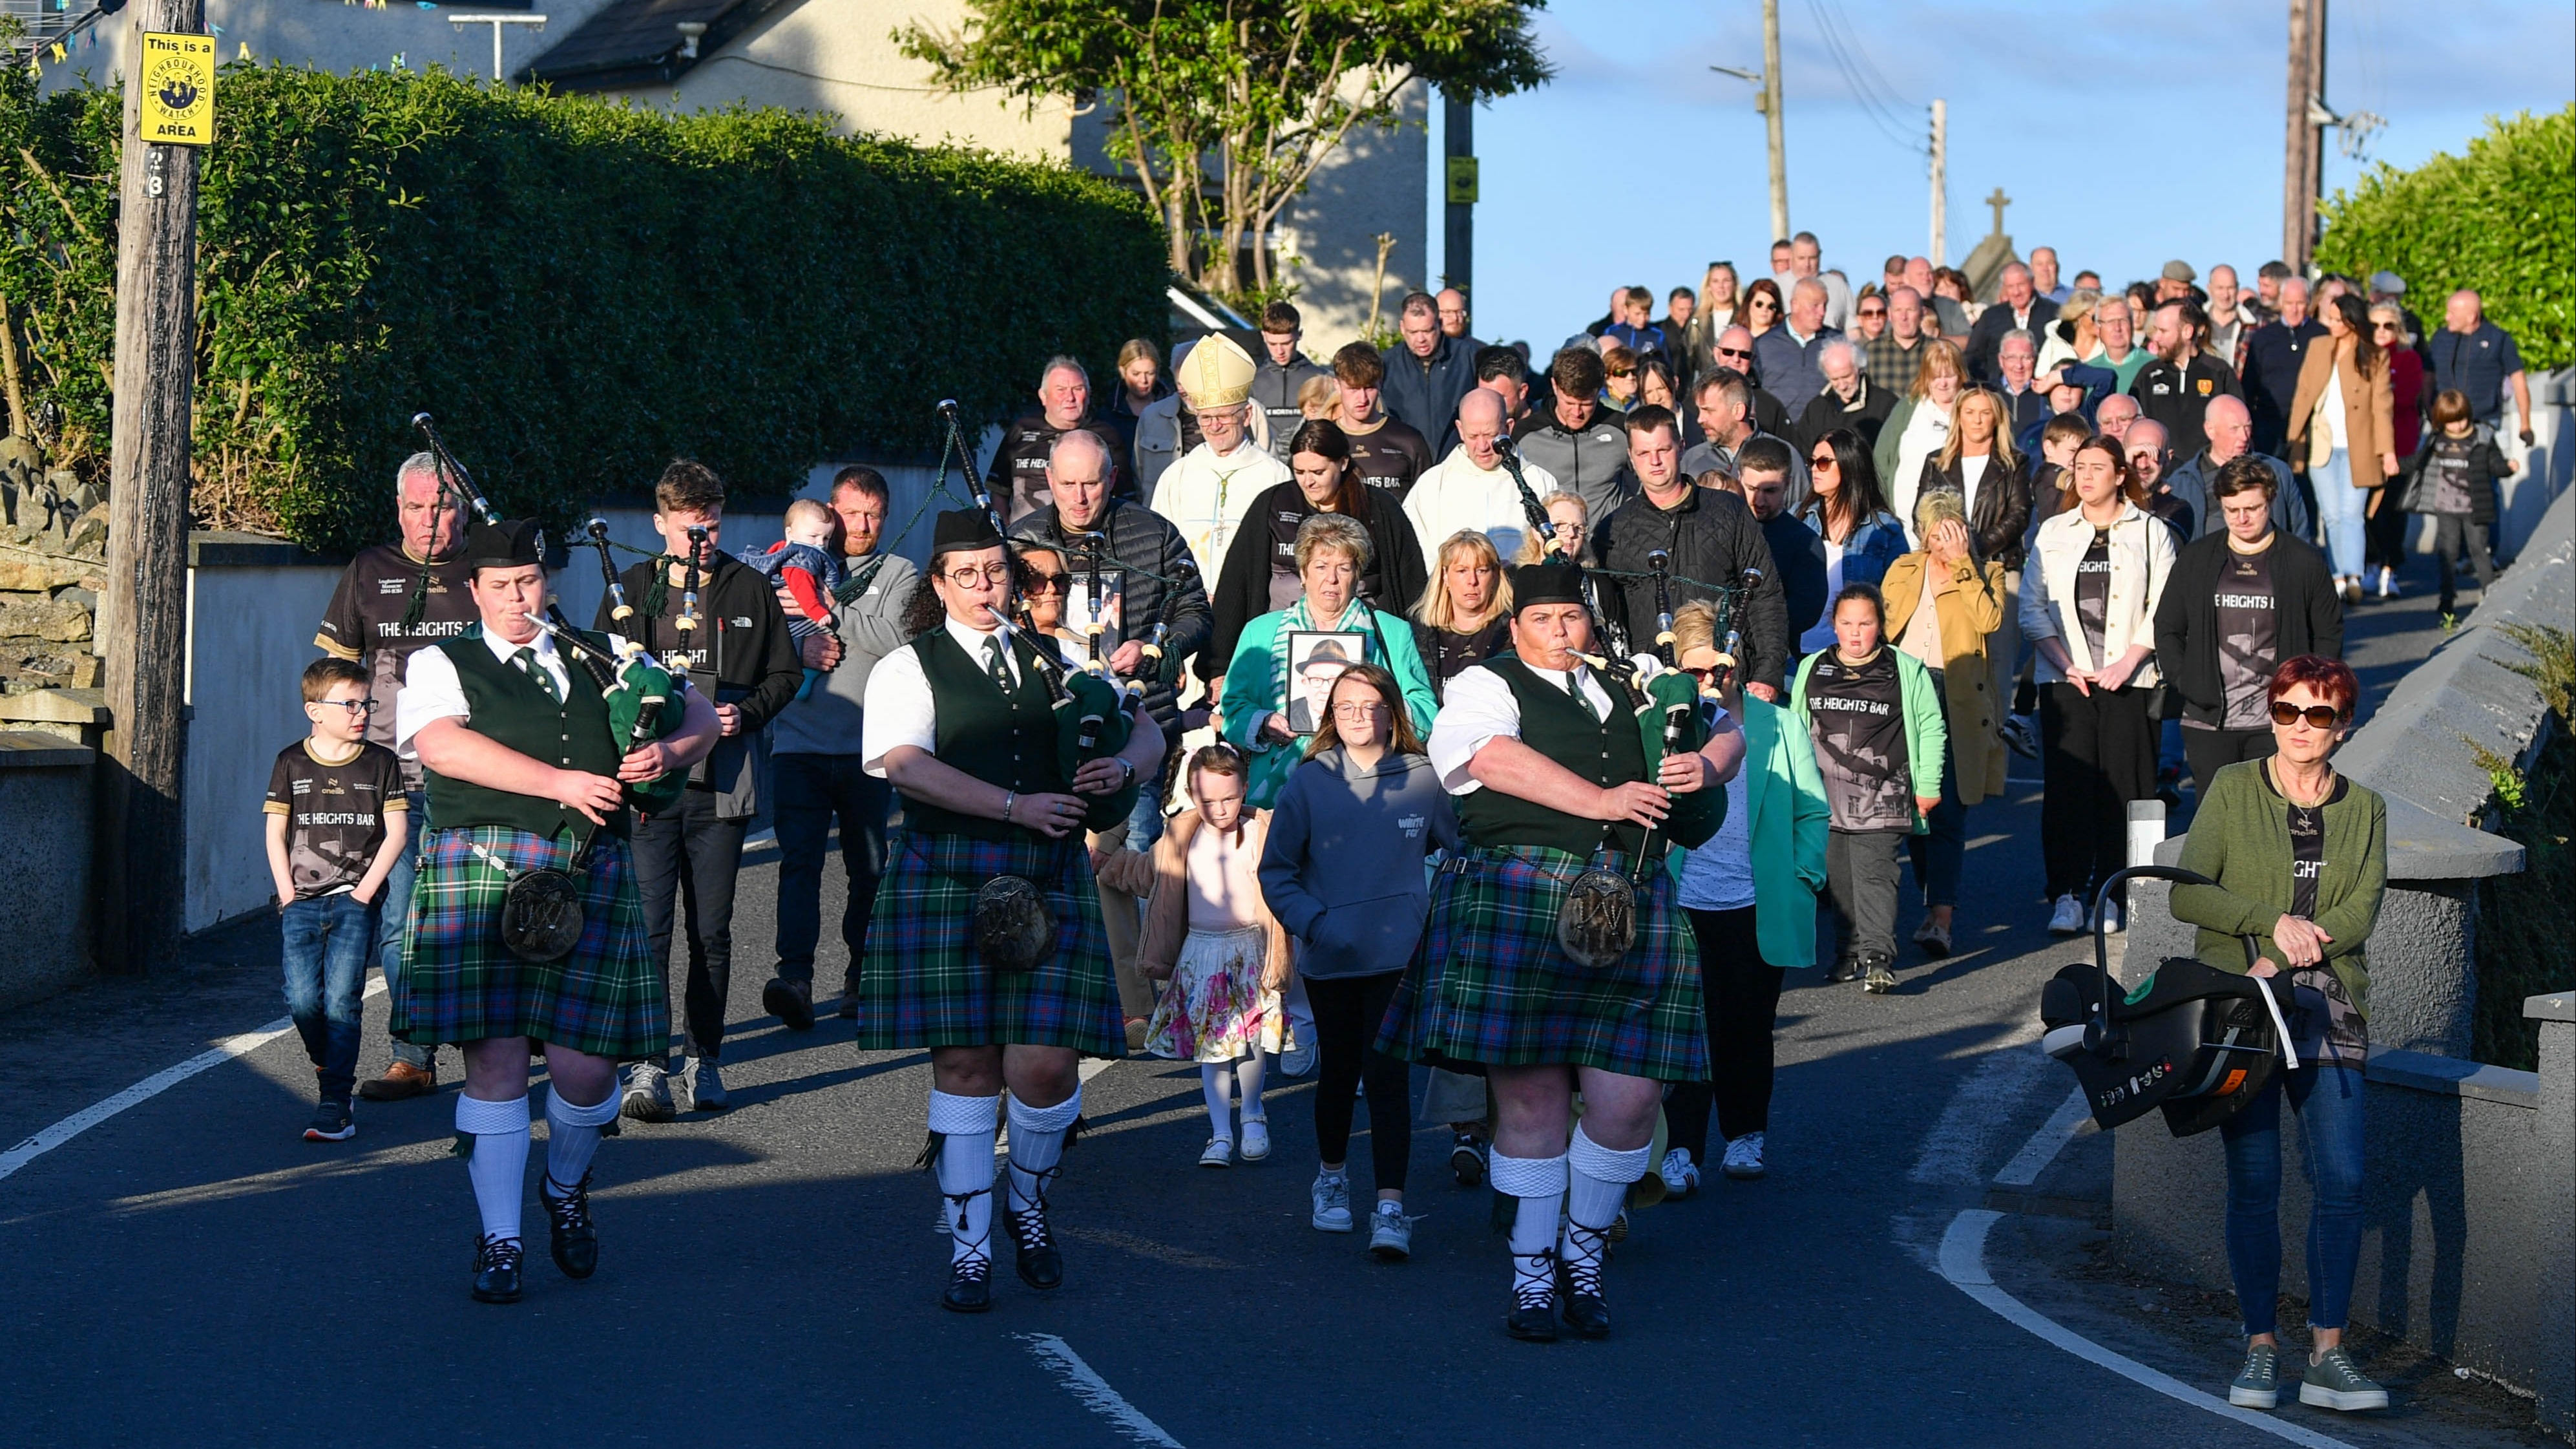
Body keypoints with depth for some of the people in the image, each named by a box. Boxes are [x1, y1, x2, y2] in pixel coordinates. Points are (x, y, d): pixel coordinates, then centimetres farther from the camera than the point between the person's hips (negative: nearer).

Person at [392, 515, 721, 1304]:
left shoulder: (602, 657, 20)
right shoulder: (440, 665, 8)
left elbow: (700, 711, 22)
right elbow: (442, 744, -12)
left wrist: (670, 750, -2)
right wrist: (558, 782, -19)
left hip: (590, 875, 3)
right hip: (483, 872, -3)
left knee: (586, 1064, -2)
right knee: (496, 1058, -5)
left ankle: (566, 1190, 30)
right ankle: (499, 1243, 7)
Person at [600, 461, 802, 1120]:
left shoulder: (751, 589, 8)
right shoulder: (631, 589, 8)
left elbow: (785, 674, 13)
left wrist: (745, 713, -5)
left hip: (722, 786, 1)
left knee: (712, 929, 6)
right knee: (648, 924, -9)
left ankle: (704, 1058, 17)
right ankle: (646, 1065, -8)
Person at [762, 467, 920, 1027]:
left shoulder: (900, 575, 9)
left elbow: (896, 637, -9)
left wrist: (829, 609, -10)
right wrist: (797, 650, -8)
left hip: (868, 749, 0)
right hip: (799, 743, 0)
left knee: (869, 868, 6)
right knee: (799, 859, -12)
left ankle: (861, 978, 18)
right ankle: (794, 978, -22)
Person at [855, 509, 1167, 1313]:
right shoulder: (907, 668, 4)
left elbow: (1148, 730, 18)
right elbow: (905, 765, -13)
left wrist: (1122, 765, -7)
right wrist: (1016, 806, -19)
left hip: (1050, 882, 3)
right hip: (946, 877, -2)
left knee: (1046, 1065, -6)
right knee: (964, 1064, -1)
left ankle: (1028, 1201, 23)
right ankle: (971, 1252, 10)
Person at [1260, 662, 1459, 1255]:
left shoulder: (1422, 779, 1)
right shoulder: (1310, 781, 0)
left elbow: (1460, 850, 14)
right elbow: (1276, 870, 3)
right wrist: (1312, 922, -10)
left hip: (1397, 954, -1)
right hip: (1329, 956, 1)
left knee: (1386, 1074, -10)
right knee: (1339, 1069, 15)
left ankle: (1390, 1207, -10)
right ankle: (1331, 1176, 38)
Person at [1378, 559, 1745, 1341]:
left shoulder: (1629, 695, 23)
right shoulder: (1486, 688, 6)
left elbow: (1726, 730, 29)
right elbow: (1494, 758, -15)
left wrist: (1708, 763, 5)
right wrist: (1601, 800, -17)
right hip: (1517, 904, -4)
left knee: (1629, 1095, -3)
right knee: (1529, 1092, -2)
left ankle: (1584, 1254, 19)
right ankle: (1533, 1276, 11)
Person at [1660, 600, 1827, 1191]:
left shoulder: (1776, 726, 1)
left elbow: (1813, 810, 8)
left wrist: (1804, 877, -1)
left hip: (1757, 906, 1)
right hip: (1682, 904, -1)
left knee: (1748, 1026, 12)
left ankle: (1746, 1132, 29)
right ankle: (1679, 1146, 2)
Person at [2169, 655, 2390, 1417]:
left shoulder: (2365, 810, 8)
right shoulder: (2233, 790, 3)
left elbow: (2360, 911, -4)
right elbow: (2187, 894, -4)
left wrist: (2283, 960, -16)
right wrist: (2272, 920, -17)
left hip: (2327, 1010, 2)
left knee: (2341, 1179, -7)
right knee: (2253, 1182, -2)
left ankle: (2327, 1355, -2)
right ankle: (2261, 1349, 7)